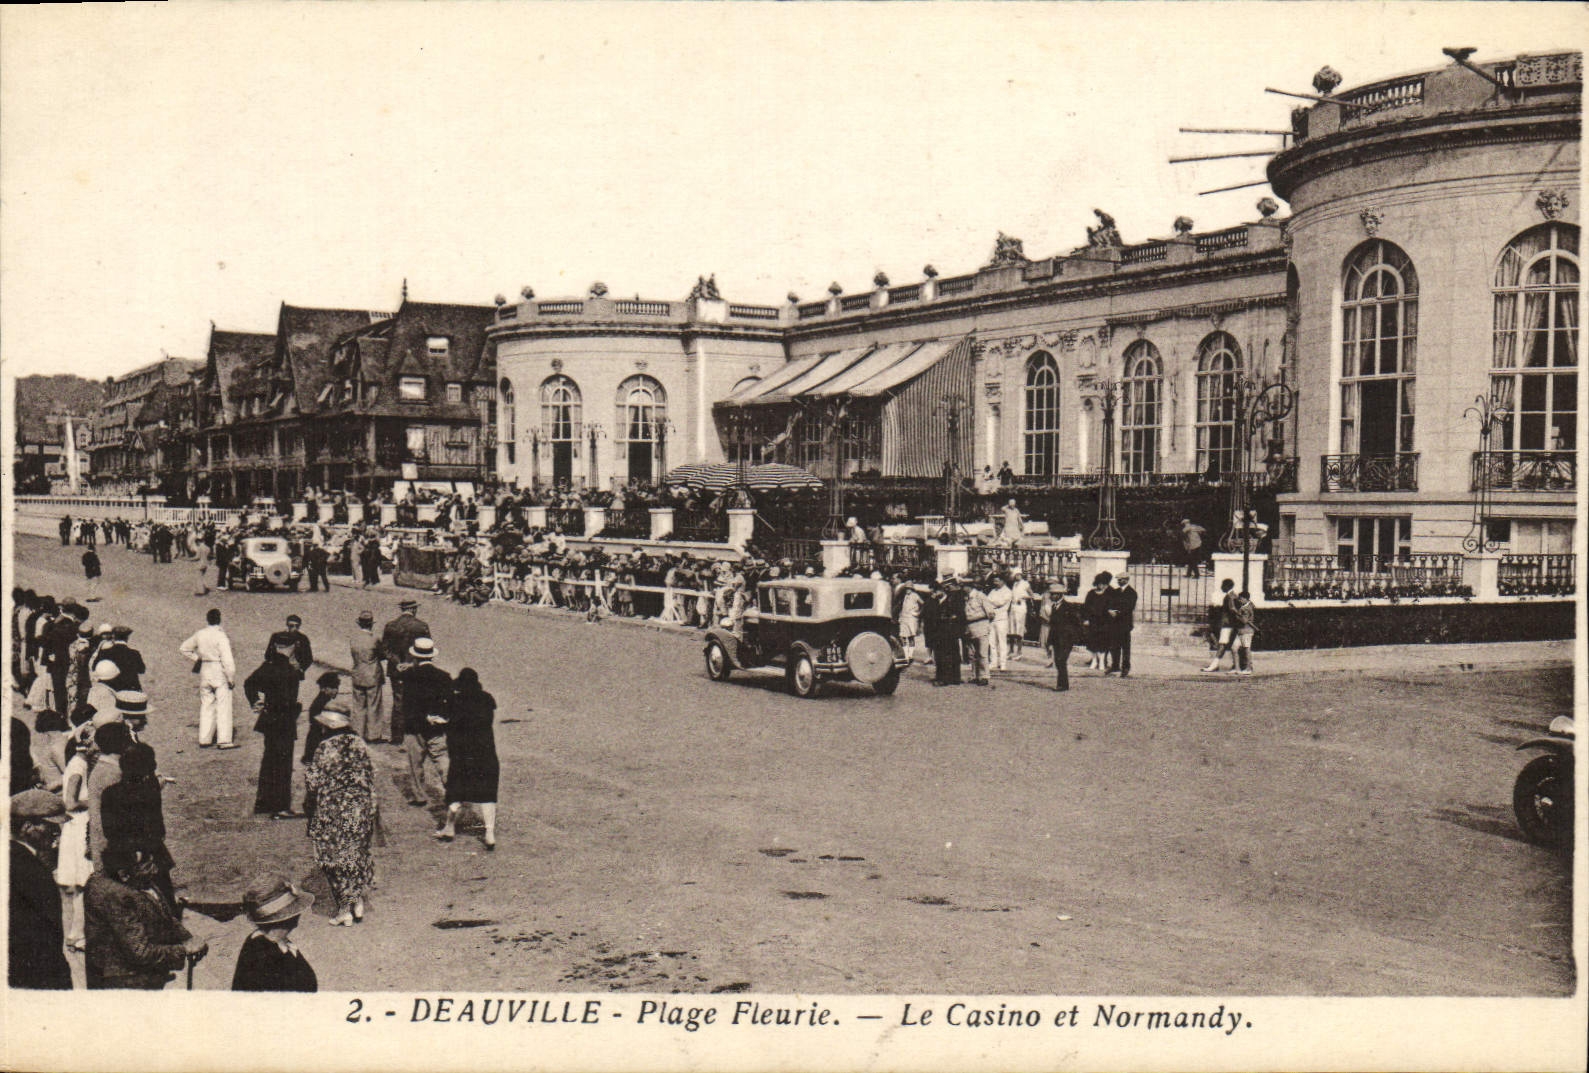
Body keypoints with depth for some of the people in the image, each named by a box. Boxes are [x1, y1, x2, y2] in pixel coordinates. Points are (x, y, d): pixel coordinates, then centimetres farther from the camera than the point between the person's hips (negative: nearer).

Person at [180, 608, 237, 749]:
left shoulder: (200, 634, 4)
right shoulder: (220, 636, -14)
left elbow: (184, 648, 19)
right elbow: (227, 659, -17)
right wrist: (231, 678, -11)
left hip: (205, 672, 6)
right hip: (220, 674, -6)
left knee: (206, 706, 12)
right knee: (223, 706, -2)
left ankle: (204, 739, 14)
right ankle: (224, 740, -5)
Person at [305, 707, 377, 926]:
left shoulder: (325, 748, -13)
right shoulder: (359, 744, 2)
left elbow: (315, 782, -12)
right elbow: (370, 778, 7)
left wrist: (307, 770, 8)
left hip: (333, 812, -5)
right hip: (361, 810, 5)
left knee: (335, 857, 6)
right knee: (358, 854, 18)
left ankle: (345, 910, 10)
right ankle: (358, 903, 19)